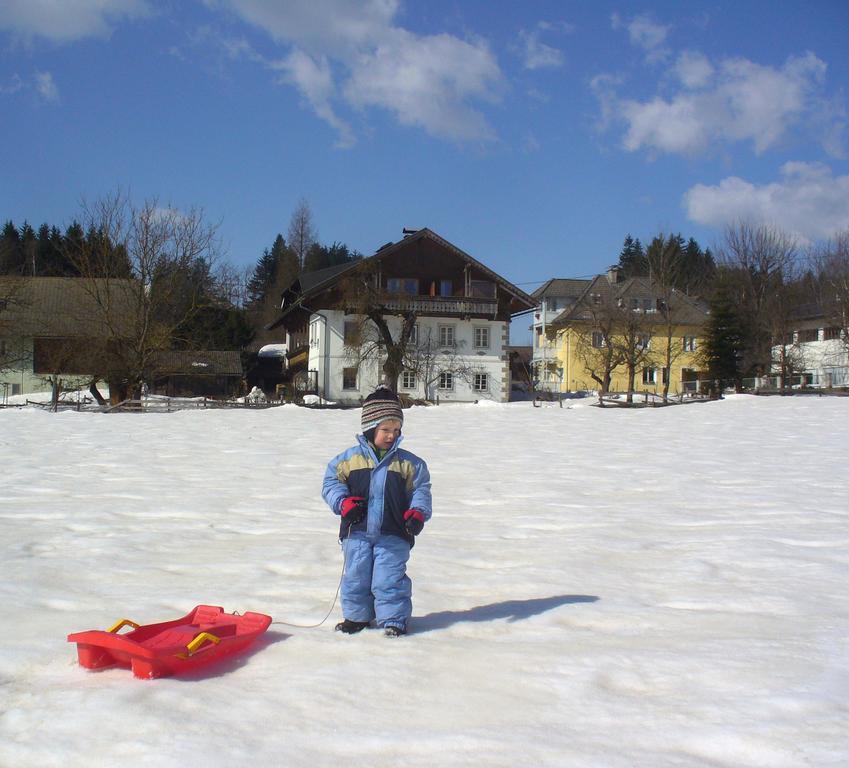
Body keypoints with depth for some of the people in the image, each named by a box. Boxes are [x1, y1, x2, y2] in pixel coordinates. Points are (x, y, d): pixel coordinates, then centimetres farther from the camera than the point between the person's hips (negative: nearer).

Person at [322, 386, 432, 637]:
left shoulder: (408, 463, 2)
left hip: (393, 534, -1)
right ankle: (357, 616, 29)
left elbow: (421, 489, 5)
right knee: (355, 577, 10)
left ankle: (394, 619, 11)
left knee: (389, 578, -3)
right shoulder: (350, 458, 1)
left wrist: (418, 512, -12)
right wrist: (343, 502, -11)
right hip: (357, 532, 1)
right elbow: (331, 482, 6)